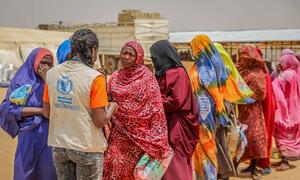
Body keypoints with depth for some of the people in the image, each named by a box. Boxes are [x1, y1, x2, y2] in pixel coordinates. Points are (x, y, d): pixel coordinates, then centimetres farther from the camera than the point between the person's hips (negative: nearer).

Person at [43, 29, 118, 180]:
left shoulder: (52, 73, -1)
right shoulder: (95, 77, -17)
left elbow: (46, 112, 7)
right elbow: (100, 121, -15)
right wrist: (112, 107, 3)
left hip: (58, 144, 5)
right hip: (87, 147, -5)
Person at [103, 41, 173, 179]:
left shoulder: (147, 77, -7)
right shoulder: (115, 76, 6)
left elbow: (156, 106, -9)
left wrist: (156, 138, -12)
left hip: (140, 134, -3)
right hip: (118, 133, 3)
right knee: (114, 167, -2)